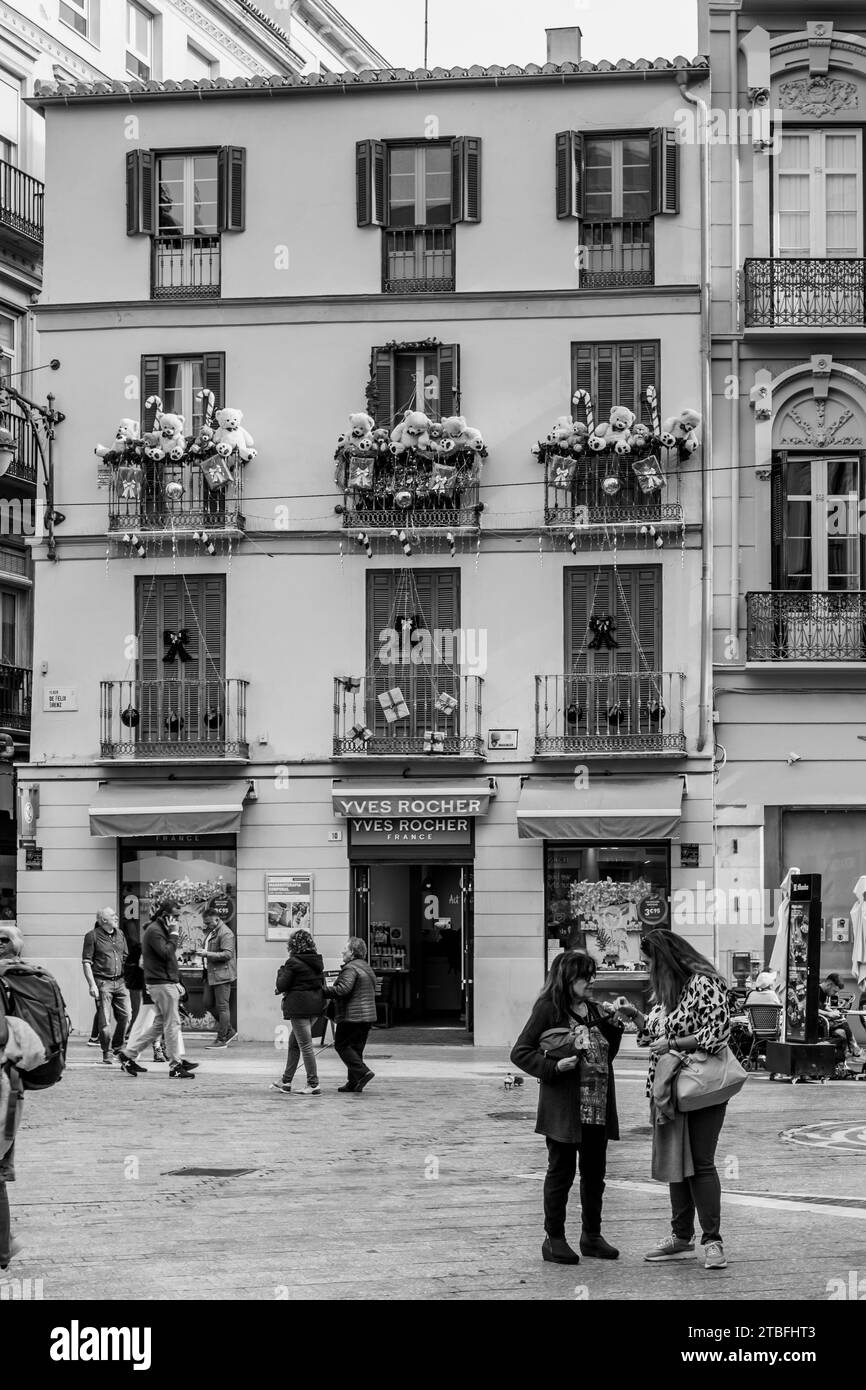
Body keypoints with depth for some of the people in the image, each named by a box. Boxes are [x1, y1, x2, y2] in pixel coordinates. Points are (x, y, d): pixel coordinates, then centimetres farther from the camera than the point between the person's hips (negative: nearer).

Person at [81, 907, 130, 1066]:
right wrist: (92, 985, -13)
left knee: (125, 1016, 3)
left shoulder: (120, 934, 14)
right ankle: (107, 1054, 4)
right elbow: (86, 962, -6)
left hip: (119, 981, 6)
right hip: (102, 982, -6)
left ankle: (117, 1048, 21)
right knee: (105, 1020, -5)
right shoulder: (92, 936, -4)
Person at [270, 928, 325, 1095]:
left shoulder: (293, 962, -14)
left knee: (306, 1045, -3)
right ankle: (286, 1082, 23)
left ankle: (314, 1084, -2)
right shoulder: (317, 961, 8)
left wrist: (281, 970, 8)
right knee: (293, 1042, 18)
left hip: (299, 1006, -8)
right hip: (315, 1006, 8)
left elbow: (281, 986, -11)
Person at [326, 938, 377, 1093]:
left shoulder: (351, 968, -13)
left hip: (352, 1016, -9)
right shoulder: (367, 968, 18)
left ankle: (362, 1072, -13)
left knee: (342, 1045, -1)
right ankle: (354, 1083, 11)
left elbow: (343, 989, -26)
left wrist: (323, 992, -19)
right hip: (367, 1015, 9)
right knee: (356, 1048, 12)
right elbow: (372, 992, 24)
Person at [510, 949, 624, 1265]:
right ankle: (554, 1238, 9)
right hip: (564, 1108, -6)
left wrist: (613, 1026, 3)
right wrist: (554, 1067, -20)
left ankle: (592, 1235, 24)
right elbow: (520, 1052, -8)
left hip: (598, 1109, 6)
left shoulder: (595, 1010, 12)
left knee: (594, 1173, 13)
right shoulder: (549, 1009, -7)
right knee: (561, 1171, 1)